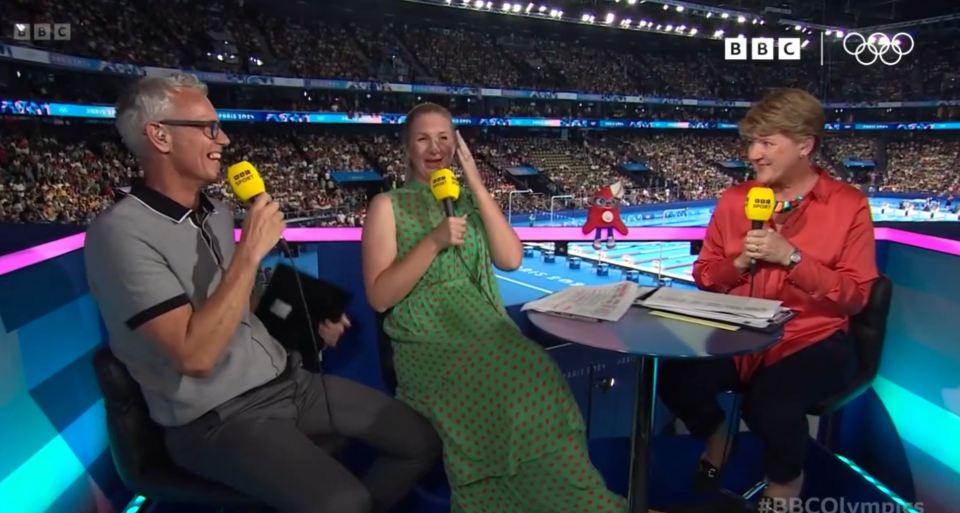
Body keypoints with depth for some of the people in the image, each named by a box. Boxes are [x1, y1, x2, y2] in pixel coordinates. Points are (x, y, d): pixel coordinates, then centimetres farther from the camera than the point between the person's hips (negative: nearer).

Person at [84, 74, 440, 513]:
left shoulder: (218, 213, 9)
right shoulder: (120, 233, -17)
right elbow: (195, 355, -26)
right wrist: (250, 250, -24)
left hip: (289, 380, 8)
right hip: (218, 419, -7)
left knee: (424, 441, 1)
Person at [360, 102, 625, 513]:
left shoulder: (469, 198, 15)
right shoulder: (388, 207, 2)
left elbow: (511, 259, -1)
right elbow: (379, 297, -7)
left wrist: (477, 184, -3)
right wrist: (434, 241, -17)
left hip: (488, 329, 4)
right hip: (427, 341, -3)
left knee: (538, 379, -26)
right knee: (506, 392, -30)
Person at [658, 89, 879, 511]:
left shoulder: (849, 204, -2)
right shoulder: (735, 199, 6)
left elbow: (854, 296, -7)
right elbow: (704, 275, 10)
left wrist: (791, 257, -17)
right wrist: (741, 261, -10)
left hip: (813, 340, -3)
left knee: (770, 401, -32)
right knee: (675, 379, -23)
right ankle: (716, 440, 14)